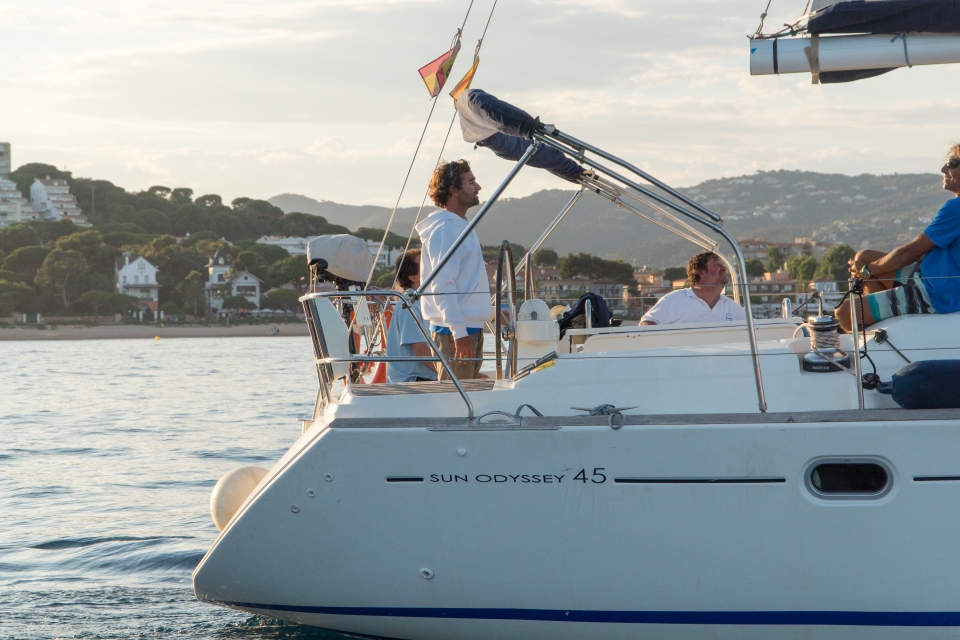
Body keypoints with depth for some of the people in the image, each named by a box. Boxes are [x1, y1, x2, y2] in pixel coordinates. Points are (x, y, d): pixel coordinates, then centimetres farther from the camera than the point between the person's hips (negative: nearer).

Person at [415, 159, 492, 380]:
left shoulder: (461, 226, 17)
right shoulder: (444, 229, -14)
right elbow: (442, 286, -20)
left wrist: (493, 310, 27)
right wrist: (459, 333, -25)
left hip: (472, 329, 10)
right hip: (455, 332, -10)